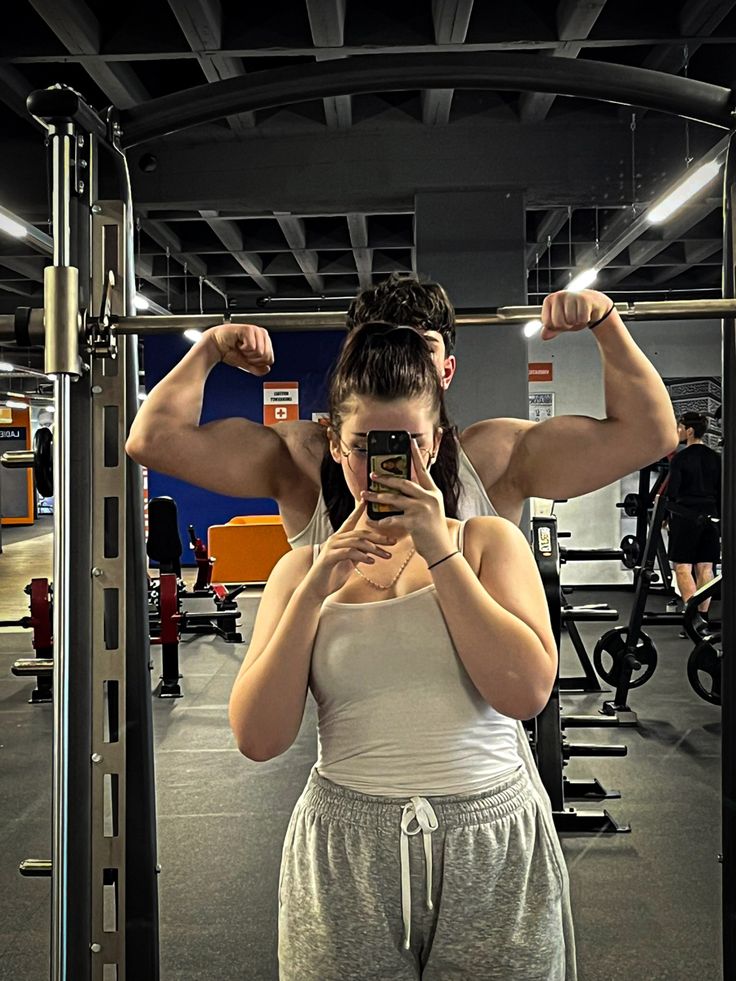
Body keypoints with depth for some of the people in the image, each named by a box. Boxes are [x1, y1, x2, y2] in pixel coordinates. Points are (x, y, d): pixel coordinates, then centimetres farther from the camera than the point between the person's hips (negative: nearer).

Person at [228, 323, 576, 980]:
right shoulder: (303, 568, 5)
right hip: (345, 854, 1)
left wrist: (441, 552, -14)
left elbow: (528, 692, -12)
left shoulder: (490, 542, 2)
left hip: (492, 852, 0)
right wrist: (313, 593, -12)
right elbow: (257, 740, -3)